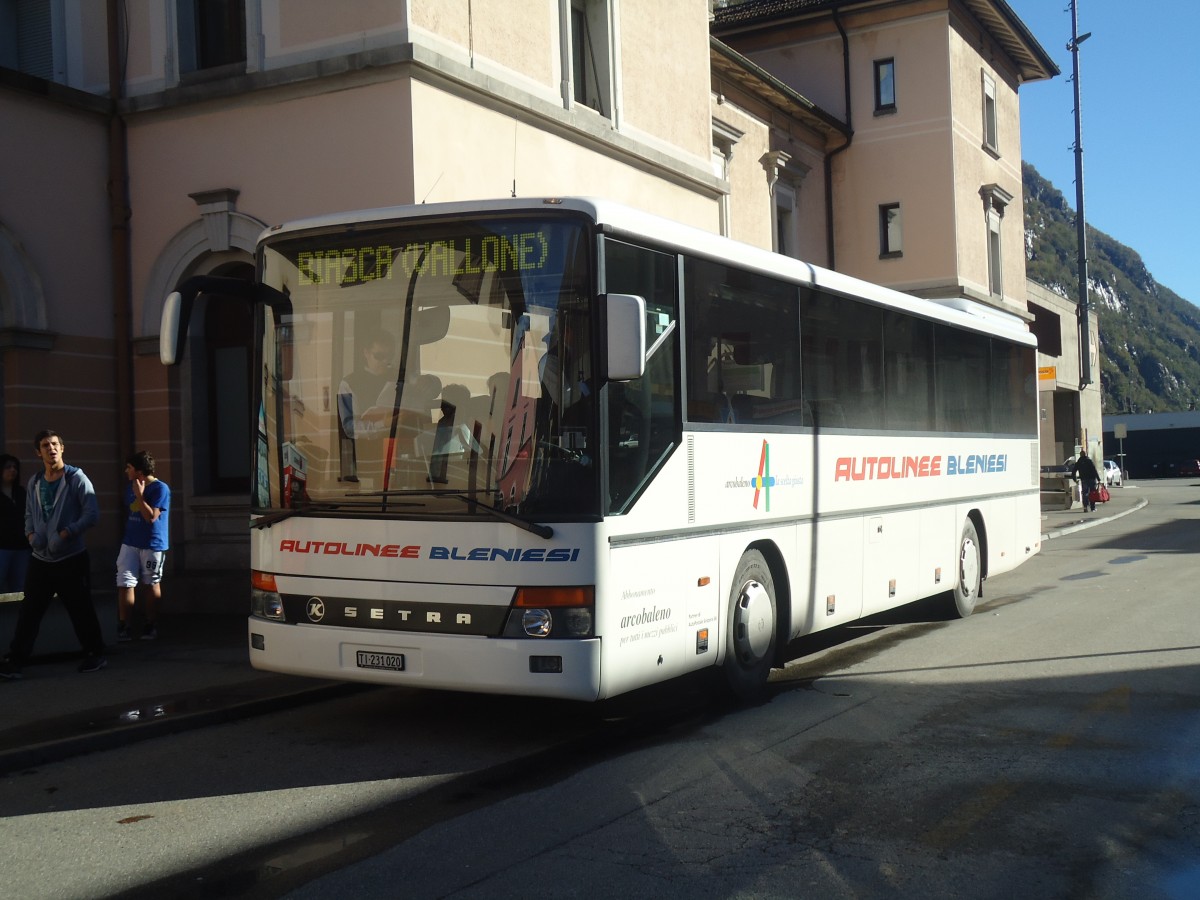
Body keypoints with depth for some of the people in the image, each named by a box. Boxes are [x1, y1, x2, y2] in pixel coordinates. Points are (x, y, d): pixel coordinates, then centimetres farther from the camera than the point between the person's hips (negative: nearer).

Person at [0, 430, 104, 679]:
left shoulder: (76, 478, -7)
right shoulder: (33, 483, 9)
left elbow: (92, 513, -12)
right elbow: (29, 514, 19)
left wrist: (67, 533, -20)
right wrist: (30, 534, -1)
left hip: (72, 558, -4)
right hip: (41, 559, 4)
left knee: (80, 609, 4)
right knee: (28, 611, 2)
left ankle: (95, 655, 18)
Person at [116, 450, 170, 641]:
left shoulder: (160, 488, -14)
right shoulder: (130, 487, 8)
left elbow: (151, 516, -21)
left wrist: (139, 495, -21)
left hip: (152, 544, -5)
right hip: (130, 543, 5)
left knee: (152, 584, 9)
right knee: (125, 584, -4)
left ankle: (150, 626, 19)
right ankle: (123, 626, 0)